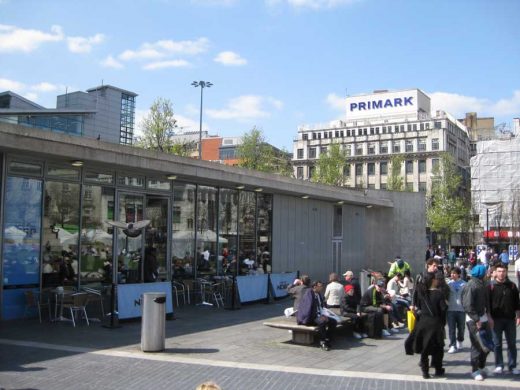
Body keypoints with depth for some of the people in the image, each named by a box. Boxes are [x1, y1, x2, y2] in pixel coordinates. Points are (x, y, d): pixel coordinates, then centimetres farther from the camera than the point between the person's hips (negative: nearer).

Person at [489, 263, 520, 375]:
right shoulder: (491, 287, -2)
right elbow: (487, 303, -2)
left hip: (510, 319, 2)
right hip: (496, 319, -2)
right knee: (497, 344, 4)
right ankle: (499, 365, 13)